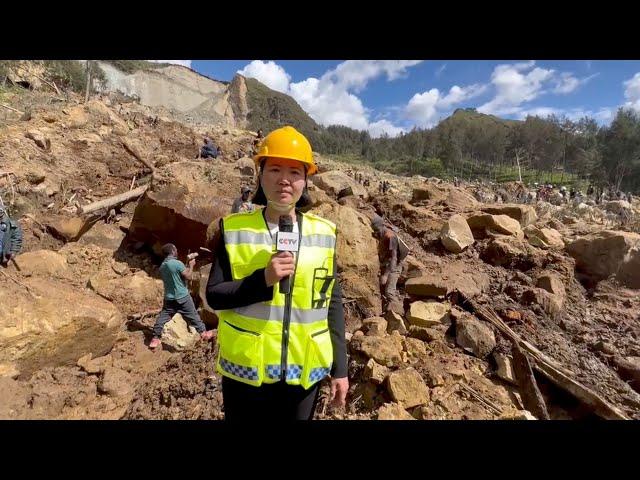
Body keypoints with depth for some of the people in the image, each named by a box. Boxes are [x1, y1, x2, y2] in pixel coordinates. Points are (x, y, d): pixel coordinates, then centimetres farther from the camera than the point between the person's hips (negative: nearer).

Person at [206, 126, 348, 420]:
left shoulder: (324, 233, -3)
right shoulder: (234, 230, -7)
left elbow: (332, 304, 1)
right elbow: (214, 296, -6)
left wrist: (339, 367, 3)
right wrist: (263, 279, -23)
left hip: (304, 372, 1)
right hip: (245, 369, -1)